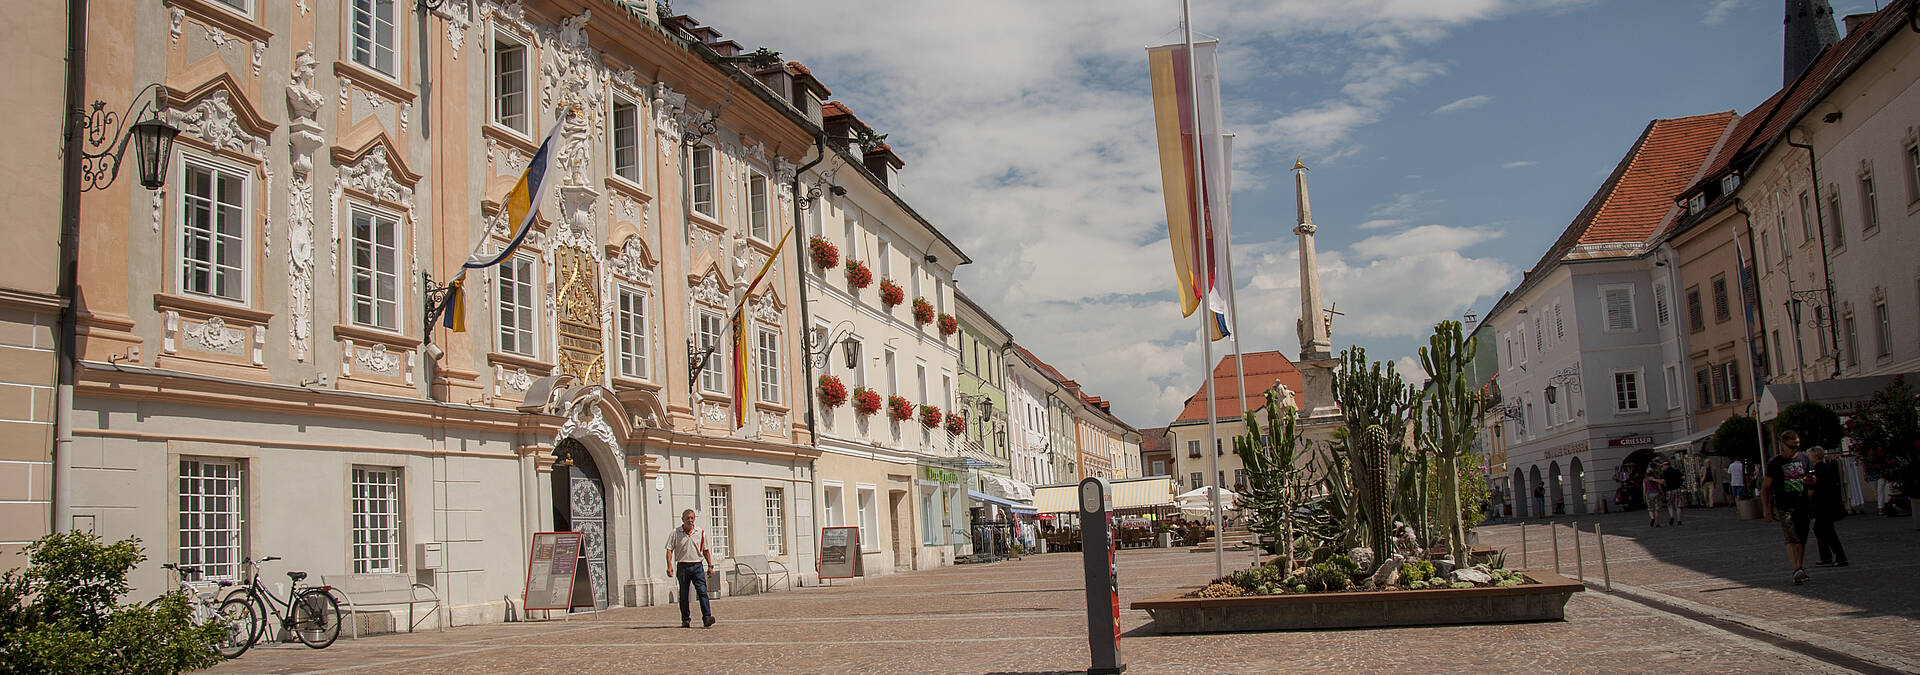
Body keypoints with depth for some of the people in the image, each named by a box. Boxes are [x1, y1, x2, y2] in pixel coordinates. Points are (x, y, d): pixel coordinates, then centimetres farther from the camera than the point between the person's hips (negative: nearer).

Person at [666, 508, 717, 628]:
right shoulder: (675, 534, 3)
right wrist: (669, 566, -13)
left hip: (697, 566, 1)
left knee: (703, 592, -12)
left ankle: (707, 617, -18)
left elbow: (705, 551, 16)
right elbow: (669, 550, 0)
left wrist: (710, 565, 12)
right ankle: (685, 620, 14)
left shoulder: (701, 533, 9)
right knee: (683, 595, 5)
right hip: (683, 566, -1)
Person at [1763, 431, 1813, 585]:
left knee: (1802, 539, 8)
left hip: (1802, 506, 4)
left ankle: (1800, 569, 19)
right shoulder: (1774, 463, 0)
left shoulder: (1803, 459, 11)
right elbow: (1765, 487, 4)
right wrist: (1766, 508, -3)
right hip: (1784, 507, -4)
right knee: (1791, 538, -15)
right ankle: (1796, 570, -23)